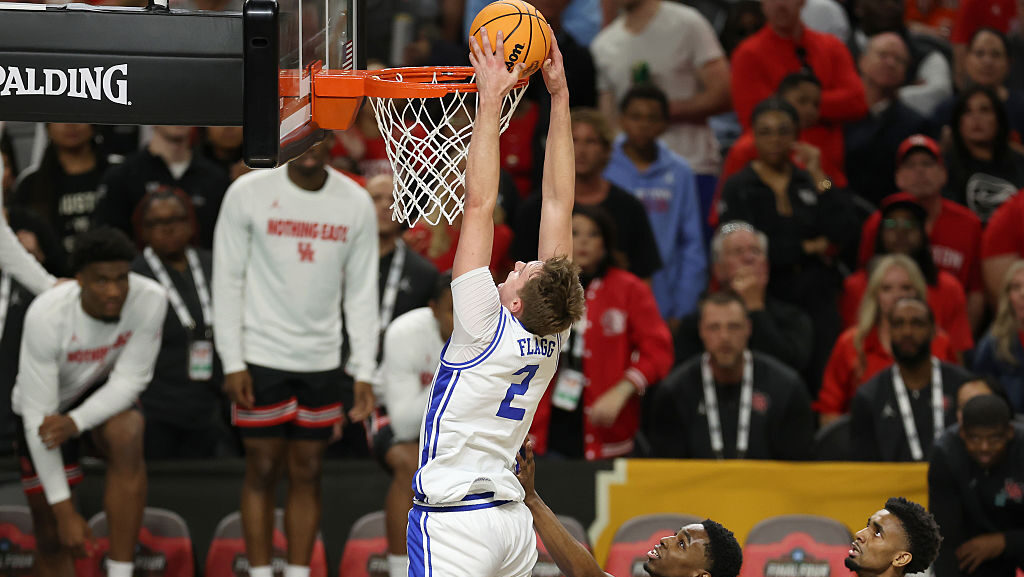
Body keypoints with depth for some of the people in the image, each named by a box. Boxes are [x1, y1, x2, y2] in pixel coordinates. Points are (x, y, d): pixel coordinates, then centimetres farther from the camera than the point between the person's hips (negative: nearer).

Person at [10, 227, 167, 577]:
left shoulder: (150, 300, -28)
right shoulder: (47, 316, -34)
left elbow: (130, 380, -20)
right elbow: (37, 416, -31)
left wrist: (75, 423, -38)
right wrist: (63, 510, -32)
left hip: (106, 394, 1)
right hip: (48, 406, -1)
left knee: (127, 436, -34)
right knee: (52, 539, -1)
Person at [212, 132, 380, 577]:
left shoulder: (356, 203, 2)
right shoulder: (248, 193, -5)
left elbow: (362, 292, 6)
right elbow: (227, 279, -3)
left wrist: (364, 373, 1)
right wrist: (232, 363, -8)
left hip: (321, 361, 2)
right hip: (261, 356, -2)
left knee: (307, 473, 6)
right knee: (262, 470, 1)